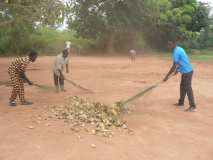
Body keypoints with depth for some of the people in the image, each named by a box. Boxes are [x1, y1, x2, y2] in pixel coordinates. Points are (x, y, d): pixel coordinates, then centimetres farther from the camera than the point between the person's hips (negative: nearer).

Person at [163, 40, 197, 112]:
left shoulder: (176, 52, -20)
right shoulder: (179, 49, 11)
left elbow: (174, 66, -21)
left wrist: (167, 76, -17)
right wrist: (177, 69, 32)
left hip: (187, 71, -10)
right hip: (186, 71, 10)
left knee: (188, 88, -8)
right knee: (182, 87, 19)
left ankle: (193, 107, -5)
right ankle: (181, 102, 32)